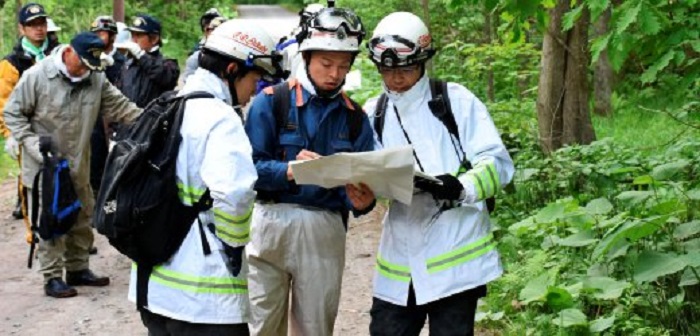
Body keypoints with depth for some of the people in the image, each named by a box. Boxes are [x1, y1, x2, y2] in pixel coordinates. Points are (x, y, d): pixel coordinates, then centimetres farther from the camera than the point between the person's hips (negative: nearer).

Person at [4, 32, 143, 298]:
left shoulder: (96, 79, -1)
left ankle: (78, 269, 29)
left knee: (82, 219, 14)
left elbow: (121, 107, 2)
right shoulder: (36, 76, -14)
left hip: (78, 166, 6)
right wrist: (32, 144, -16)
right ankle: (52, 277, 7)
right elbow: (13, 113, -8)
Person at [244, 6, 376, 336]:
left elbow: (360, 184, 4)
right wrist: (288, 171, -27)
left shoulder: (355, 117, 8)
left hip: (326, 231, 3)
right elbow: (249, 167, -9)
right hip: (271, 224, -3)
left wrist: (361, 201, -19)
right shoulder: (271, 101, -3)